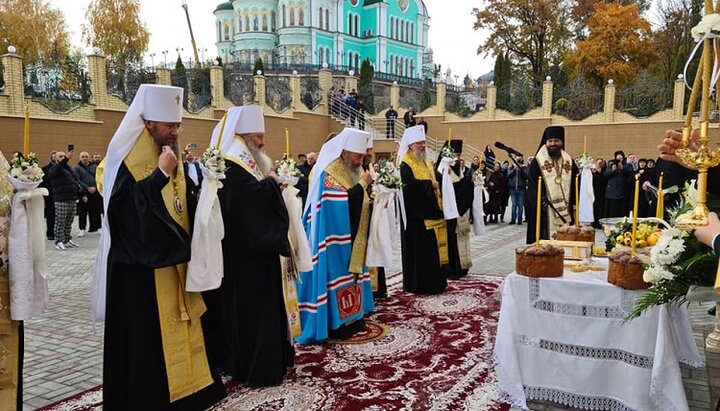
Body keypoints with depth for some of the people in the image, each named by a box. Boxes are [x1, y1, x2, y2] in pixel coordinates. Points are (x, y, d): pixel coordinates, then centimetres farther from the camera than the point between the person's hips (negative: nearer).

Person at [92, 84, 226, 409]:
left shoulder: (170, 158, 11)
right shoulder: (126, 161, -12)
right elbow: (128, 207, -25)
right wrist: (161, 174, -25)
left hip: (172, 262, 8)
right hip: (140, 268, -8)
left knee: (175, 332, 13)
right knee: (144, 339, 0)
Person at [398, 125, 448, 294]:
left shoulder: (426, 163, 19)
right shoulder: (406, 165, -9)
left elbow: (436, 180, 19)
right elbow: (410, 183, -26)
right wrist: (430, 184, -16)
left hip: (431, 212, 9)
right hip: (417, 214, -9)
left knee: (433, 249, 11)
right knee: (418, 250, -5)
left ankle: (434, 282, 18)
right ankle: (418, 284, 2)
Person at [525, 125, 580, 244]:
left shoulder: (569, 161, 13)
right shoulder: (537, 163, 0)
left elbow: (576, 185, 12)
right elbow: (533, 186, -7)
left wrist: (575, 204, 3)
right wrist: (542, 199, -20)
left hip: (566, 211, 4)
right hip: (545, 211, -4)